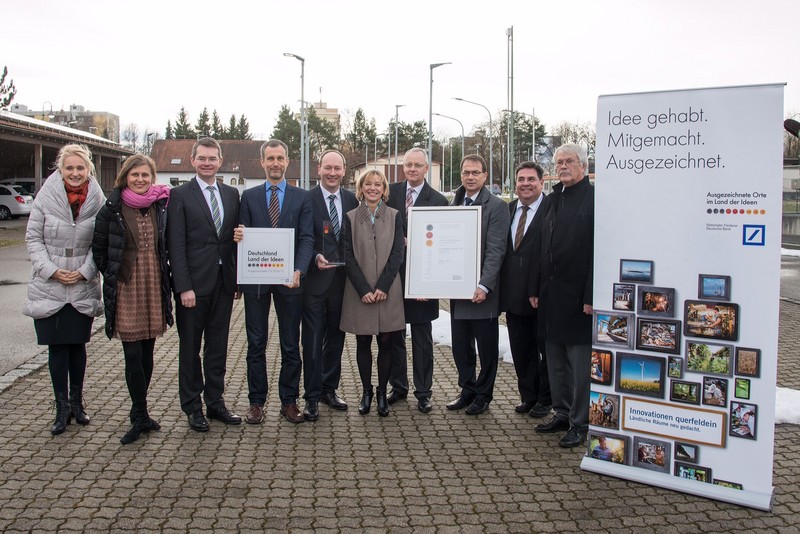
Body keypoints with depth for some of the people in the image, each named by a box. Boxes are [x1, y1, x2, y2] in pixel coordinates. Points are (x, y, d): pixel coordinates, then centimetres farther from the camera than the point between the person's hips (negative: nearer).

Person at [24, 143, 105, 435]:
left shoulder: (98, 200, -4)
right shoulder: (46, 197, -5)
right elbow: (33, 238, -1)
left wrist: (84, 271, -9)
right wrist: (51, 270, -10)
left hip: (83, 288, 1)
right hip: (49, 288, 0)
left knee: (77, 345, 9)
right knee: (57, 347, 4)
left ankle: (76, 402, 26)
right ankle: (62, 407, 16)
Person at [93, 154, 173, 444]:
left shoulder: (161, 206, 5)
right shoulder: (112, 209, -3)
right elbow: (98, 249, 4)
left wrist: (165, 276, 4)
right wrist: (113, 276, 3)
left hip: (155, 286, 3)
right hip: (125, 289, -3)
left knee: (147, 354, 10)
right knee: (133, 356, -4)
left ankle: (139, 414, 23)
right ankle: (141, 417, 8)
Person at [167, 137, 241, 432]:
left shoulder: (231, 194, 10)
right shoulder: (180, 195, -4)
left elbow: (235, 238, 11)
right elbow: (176, 245, -9)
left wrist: (237, 277, 4)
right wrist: (184, 287, -14)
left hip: (224, 281, 4)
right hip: (194, 283, -4)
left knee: (218, 345, 13)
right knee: (190, 347, 8)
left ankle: (215, 401, 25)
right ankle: (192, 406, 19)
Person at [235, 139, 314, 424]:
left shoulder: (302, 197, 5)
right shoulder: (249, 196, 8)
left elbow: (306, 239, -4)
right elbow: (242, 235, 7)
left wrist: (298, 270, -20)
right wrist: (238, 236, -18)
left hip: (289, 279, -1)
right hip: (255, 278, 1)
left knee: (290, 345, 8)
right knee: (256, 344, 8)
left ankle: (289, 402, 19)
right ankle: (256, 402, 18)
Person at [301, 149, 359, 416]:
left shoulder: (352, 200, 6)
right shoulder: (306, 199, -6)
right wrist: (315, 258, -21)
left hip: (342, 280, 4)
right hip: (314, 279, -4)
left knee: (335, 338, 14)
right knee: (313, 341, 2)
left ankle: (329, 389, 28)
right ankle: (312, 397, 12)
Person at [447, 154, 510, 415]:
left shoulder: (496, 206, -9)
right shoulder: (454, 203, 12)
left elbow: (496, 250, -15)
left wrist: (484, 286, -21)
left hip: (481, 290, -6)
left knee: (486, 347, 8)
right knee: (460, 345, 14)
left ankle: (483, 395, 22)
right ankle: (467, 390, 30)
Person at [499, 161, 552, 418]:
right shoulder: (508, 210, 9)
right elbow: (500, 248, 9)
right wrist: (502, 286, 1)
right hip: (514, 294, 6)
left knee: (546, 349, 11)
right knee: (521, 350, 15)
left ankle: (544, 399, 26)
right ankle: (528, 396, 31)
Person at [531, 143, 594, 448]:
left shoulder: (595, 199, -9)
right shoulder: (553, 200, 14)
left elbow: (600, 252, -15)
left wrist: (591, 297, -18)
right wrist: (536, 289, 12)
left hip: (579, 296, -8)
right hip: (551, 294, 8)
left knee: (581, 364, 2)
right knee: (556, 360, 16)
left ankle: (580, 423, 15)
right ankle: (562, 414, 29)